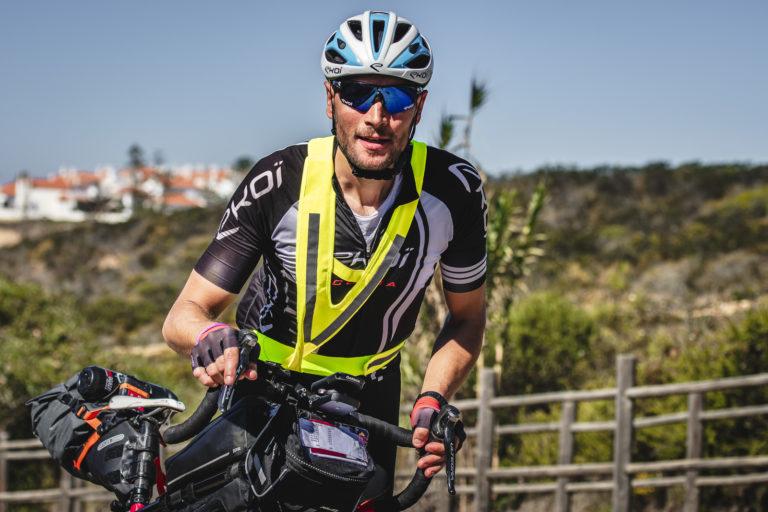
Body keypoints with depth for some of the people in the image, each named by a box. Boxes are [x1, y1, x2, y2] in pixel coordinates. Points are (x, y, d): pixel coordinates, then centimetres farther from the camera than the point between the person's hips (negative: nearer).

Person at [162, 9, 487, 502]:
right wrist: (210, 336, -48)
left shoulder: (454, 190, -20)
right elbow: (184, 314, -23)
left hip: (370, 392, 2)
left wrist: (432, 401, -22)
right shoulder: (277, 184, -25)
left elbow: (467, 317, -4)